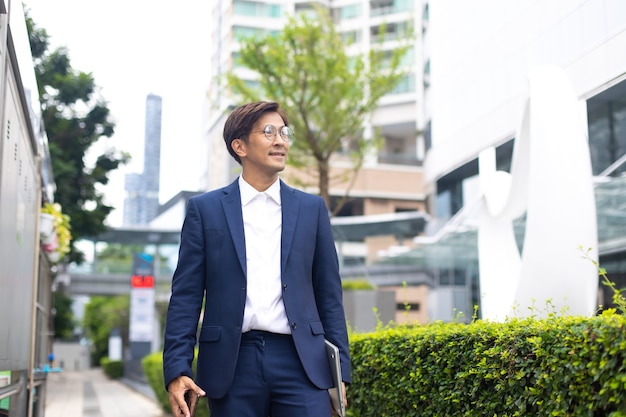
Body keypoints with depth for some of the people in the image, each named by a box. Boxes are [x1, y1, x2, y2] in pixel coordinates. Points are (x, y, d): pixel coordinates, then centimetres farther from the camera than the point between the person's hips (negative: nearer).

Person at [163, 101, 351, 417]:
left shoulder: (311, 208, 11)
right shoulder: (205, 209, 6)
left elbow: (329, 294, 11)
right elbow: (186, 296, 3)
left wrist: (339, 368, 6)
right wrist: (177, 370, -7)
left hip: (299, 359, 1)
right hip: (232, 363, -1)